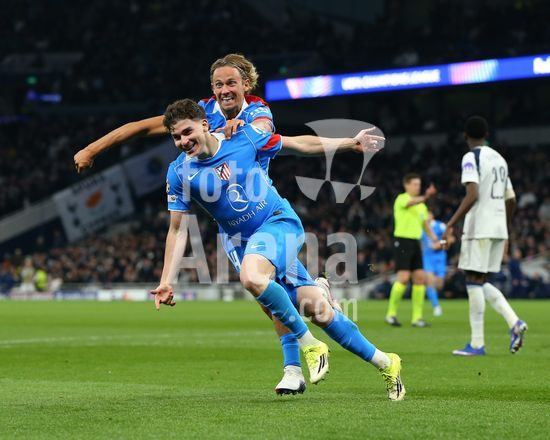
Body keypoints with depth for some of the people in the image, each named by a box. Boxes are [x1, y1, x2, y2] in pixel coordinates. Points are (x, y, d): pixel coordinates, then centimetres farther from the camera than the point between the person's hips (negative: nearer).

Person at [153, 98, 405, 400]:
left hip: (279, 221, -3)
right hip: (245, 242, 3)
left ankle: (310, 345, -17)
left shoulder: (244, 138, -8)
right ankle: (384, 363, 13)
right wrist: (166, 282, -5)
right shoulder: (179, 172, -4)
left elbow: (298, 143, 6)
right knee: (316, 310, -2)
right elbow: (178, 229, 1)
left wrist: (350, 142, 7)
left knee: (251, 277, -34)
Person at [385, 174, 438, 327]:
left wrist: (432, 236, 3)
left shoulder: (421, 205, 17)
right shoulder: (401, 199, -6)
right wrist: (425, 197, -49)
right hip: (402, 241, -7)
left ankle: (417, 317, 4)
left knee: (420, 278, 0)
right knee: (403, 278, -14)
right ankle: (391, 313, -2)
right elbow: (411, 202, -29)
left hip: (415, 242, 7)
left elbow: (424, 222, 23)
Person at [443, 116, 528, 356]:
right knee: (480, 283, 14)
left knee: (474, 280, -3)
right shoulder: (500, 159, 17)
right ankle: (514, 322, -4)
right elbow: (511, 201, 20)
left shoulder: (471, 158, -8)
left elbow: (472, 195, -20)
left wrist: (450, 225, -19)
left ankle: (477, 344, -4)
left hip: (479, 228, -8)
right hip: (499, 228, 8)